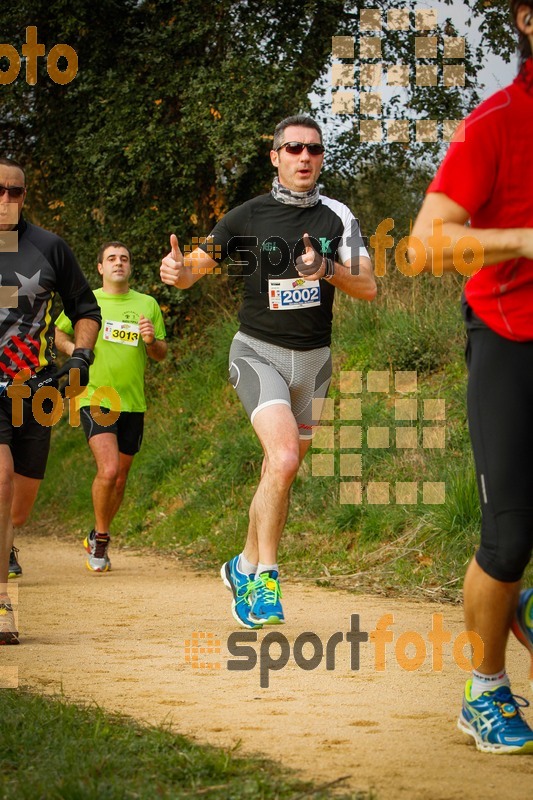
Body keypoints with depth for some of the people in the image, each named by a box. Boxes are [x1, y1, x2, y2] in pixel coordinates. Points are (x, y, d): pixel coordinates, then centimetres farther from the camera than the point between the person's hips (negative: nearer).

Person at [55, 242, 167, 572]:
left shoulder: (147, 305, 8)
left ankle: (97, 539, 31)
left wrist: (151, 341, -10)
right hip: (95, 398, -3)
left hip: (133, 403, 3)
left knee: (120, 478, 9)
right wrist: (73, 348, -2)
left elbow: (162, 355, 12)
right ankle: (101, 537, 2)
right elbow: (58, 333, 19)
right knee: (108, 470, -19)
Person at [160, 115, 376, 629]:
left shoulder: (337, 218, 2)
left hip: (313, 359, 4)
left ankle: (245, 567, 32)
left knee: (278, 474, 11)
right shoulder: (248, 217, -4)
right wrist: (178, 271, -22)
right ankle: (265, 576, -14)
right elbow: (195, 267, 2)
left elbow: (368, 287, -3)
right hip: (259, 353, -4)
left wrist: (326, 269, -22)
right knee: (284, 458, -24)